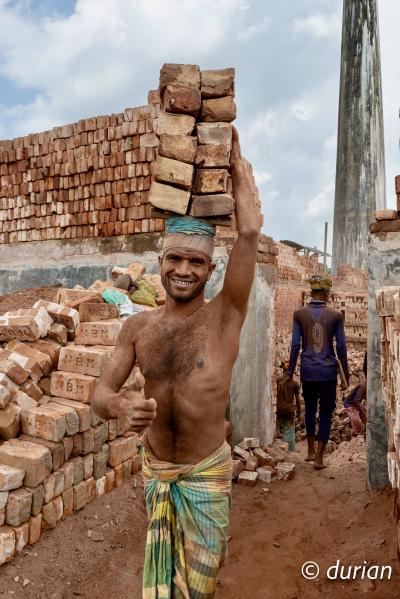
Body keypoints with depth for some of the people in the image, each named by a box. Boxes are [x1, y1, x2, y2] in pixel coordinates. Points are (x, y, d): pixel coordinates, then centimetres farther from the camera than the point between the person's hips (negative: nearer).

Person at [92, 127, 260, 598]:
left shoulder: (224, 316, -16)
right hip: (154, 468, 3)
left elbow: (250, 231, -23)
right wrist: (119, 406, -32)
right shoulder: (136, 327, -6)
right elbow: (100, 392, -6)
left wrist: (234, 160, -9)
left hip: (207, 471, -2)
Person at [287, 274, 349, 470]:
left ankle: (311, 451, 27)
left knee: (310, 409, 19)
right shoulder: (335, 315, -5)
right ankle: (319, 457, 11)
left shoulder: (299, 314, -4)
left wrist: (290, 371, 6)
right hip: (328, 372, -1)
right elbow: (341, 347, -2)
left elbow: (295, 345, -3)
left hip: (307, 371, 1)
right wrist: (346, 373, 9)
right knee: (326, 413, 9)